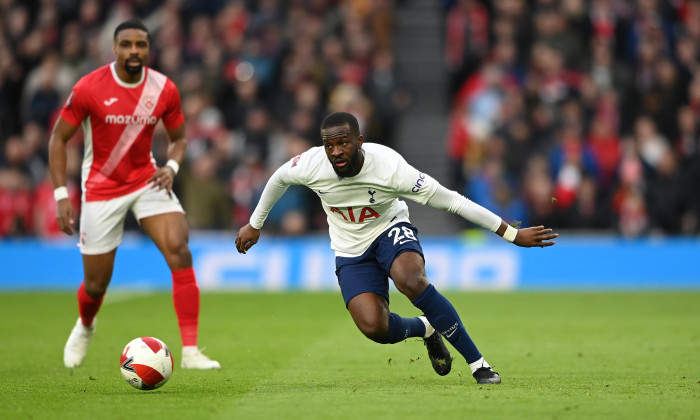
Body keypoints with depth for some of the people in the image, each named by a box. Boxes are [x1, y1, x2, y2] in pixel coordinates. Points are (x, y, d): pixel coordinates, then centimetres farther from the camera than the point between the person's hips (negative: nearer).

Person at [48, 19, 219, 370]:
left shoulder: (164, 90, -7)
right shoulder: (89, 88, -15)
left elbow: (178, 137, 10)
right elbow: (58, 137, -6)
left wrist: (171, 167, -12)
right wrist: (61, 195, -12)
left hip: (147, 181, 2)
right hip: (101, 190, -2)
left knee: (179, 251, -22)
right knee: (96, 284, 4)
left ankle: (190, 351, -22)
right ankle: (85, 327, 44)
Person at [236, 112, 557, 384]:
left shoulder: (389, 167, -30)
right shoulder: (310, 165, -21)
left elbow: (452, 201, -26)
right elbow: (279, 179, 5)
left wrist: (513, 234, -23)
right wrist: (255, 225, 16)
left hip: (390, 231, -2)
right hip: (351, 252, 3)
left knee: (412, 282, -37)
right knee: (373, 327, -22)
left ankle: (477, 363, -25)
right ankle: (425, 330, 15)